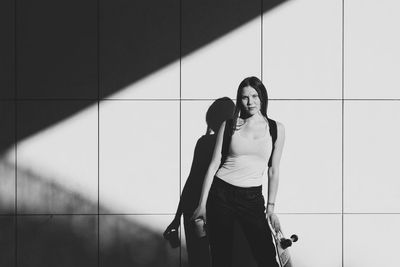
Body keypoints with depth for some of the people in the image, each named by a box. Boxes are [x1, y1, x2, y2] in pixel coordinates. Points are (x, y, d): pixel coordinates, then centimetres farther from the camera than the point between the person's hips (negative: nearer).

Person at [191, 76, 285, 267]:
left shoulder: (276, 129, 5)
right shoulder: (229, 125, 4)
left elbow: (273, 170, 10)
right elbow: (214, 164, 3)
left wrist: (270, 208, 8)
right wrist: (202, 204, 0)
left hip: (253, 198, 0)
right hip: (222, 193, 0)